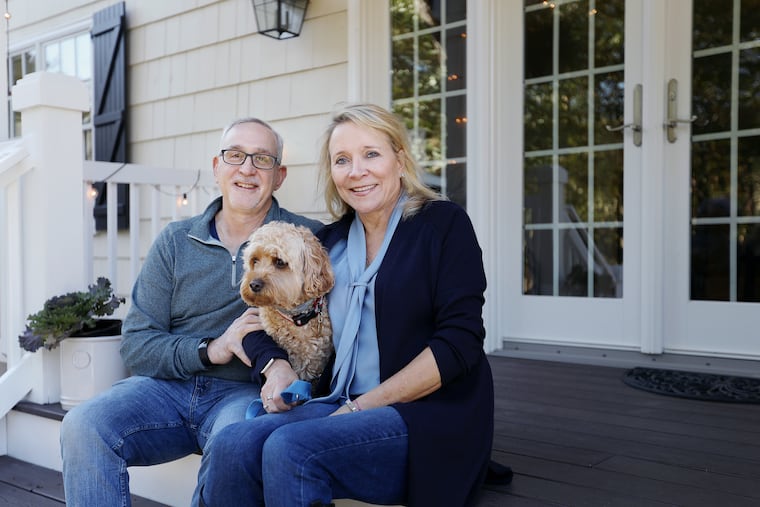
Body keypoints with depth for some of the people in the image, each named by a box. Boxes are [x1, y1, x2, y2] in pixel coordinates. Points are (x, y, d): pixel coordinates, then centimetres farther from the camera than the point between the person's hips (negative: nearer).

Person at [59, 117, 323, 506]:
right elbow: (136, 345, 4)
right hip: (168, 384, 3)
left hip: (245, 391, -3)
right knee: (81, 427, -23)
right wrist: (210, 349, -13)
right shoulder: (175, 242, 10)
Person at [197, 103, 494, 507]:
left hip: (430, 416, -4)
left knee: (289, 449, -29)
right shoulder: (329, 241, 13)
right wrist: (280, 367, -6)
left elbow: (459, 343, -10)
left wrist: (363, 406, -13)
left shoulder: (444, 224, -2)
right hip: (341, 407, 5)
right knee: (229, 447, -22)